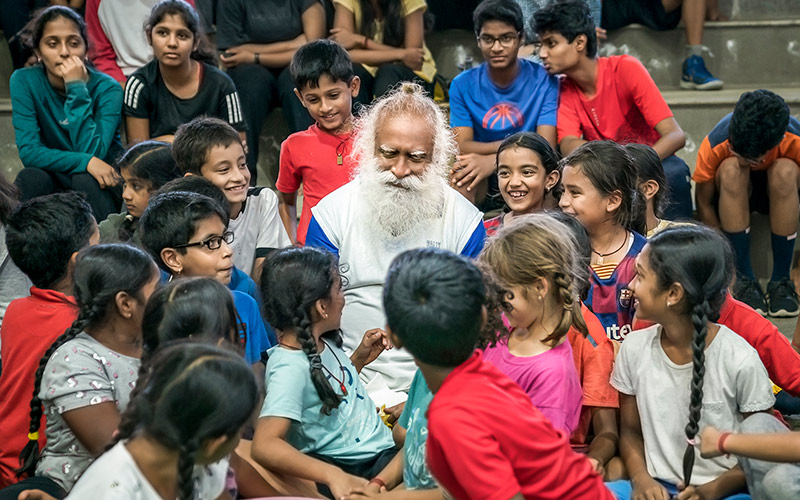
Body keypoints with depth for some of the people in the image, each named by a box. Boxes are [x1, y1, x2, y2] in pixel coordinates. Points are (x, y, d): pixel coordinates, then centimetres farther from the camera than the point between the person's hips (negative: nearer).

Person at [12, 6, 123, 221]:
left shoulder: (107, 88, -14)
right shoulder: (24, 82, -10)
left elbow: (92, 152, -25)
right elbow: (28, 151, -17)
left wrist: (77, 89, -29)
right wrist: (84, 162, -30)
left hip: (100, 183, -1)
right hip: (54, 183, 2)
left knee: (85, 180, -34)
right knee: (29, 178, -30)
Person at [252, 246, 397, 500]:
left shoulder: (322, 342, 5)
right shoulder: (290, 367, -22)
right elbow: (265, 445, -34)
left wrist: (359, 358, 9)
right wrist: (334, 476, -44)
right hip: (354, 470, -9)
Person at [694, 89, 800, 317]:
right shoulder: (715, 144, -32)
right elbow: (704, 204, -20)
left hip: (779, 191, 0)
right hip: (731, 196, 0)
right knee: (731, 169, -36)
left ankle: (781, 281, -24)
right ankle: (744, 280, -27)